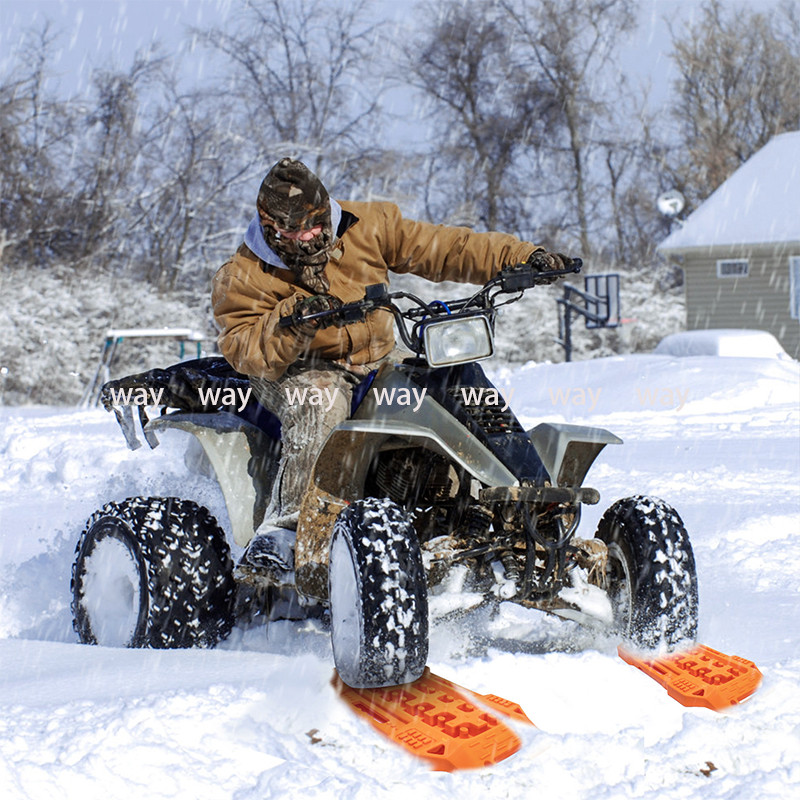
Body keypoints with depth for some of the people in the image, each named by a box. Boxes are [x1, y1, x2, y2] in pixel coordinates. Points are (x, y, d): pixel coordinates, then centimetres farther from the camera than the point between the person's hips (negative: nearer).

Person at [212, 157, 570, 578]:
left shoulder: (369, 226, -1)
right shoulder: (243, 278, -7)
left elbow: (442, 248, -1)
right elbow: (245, 352, -15)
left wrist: (522, 258, -10)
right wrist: (293, 320, -34)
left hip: (378, 365, 4)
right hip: (300, 370, -4)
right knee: (320, 403, -39)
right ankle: (280, 528, -39)